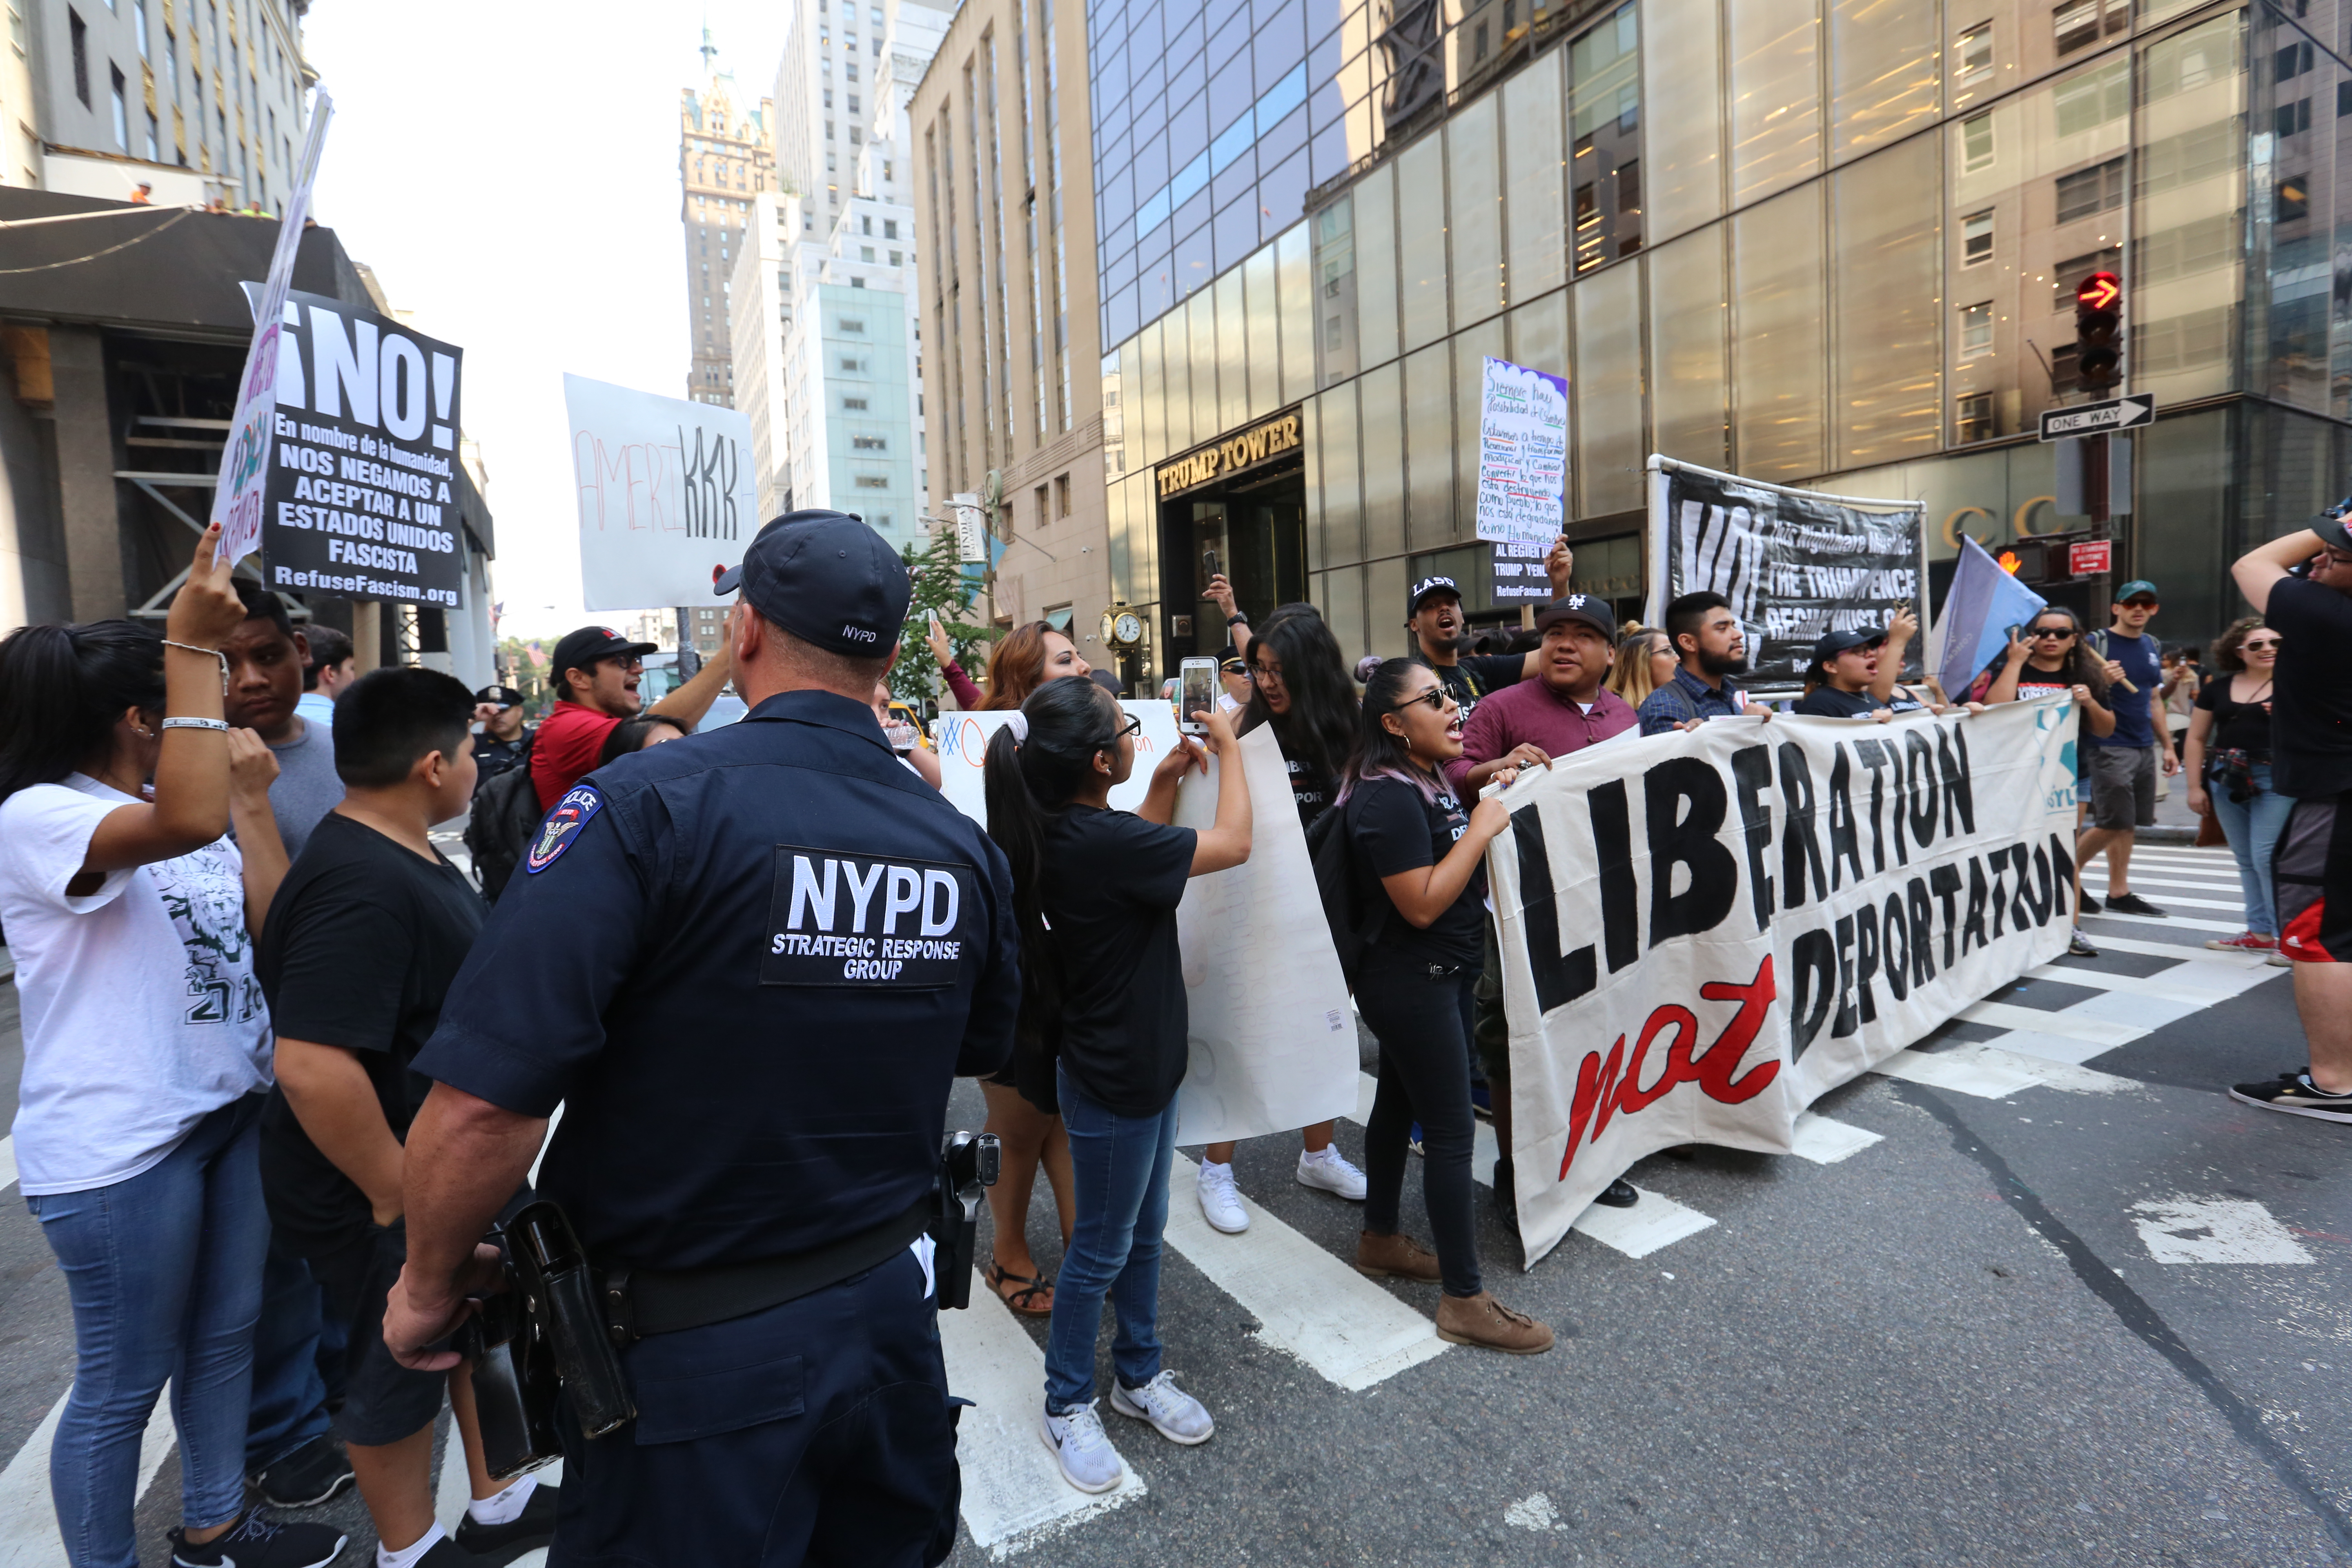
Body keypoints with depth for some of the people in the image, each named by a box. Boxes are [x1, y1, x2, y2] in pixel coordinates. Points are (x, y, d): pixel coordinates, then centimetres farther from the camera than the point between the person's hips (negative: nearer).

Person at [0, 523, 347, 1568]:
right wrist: (194, 645, -35)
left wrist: (252, 801, -3)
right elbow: (186, 819, -39)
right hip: (119, 1143, -8)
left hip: (229, 1108, 8)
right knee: (125, 1382, 8)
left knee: (226, 1331, 21)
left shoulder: (190, 814, 9)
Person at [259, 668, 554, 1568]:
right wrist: (397, 1197, -26)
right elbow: (312, 1065, -36)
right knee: (400, 1372, 13)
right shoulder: (361, 886, -30)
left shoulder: (403, 854, 5)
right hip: (385, 1197, -10)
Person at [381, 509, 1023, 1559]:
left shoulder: (644, 808, -21)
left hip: (697, 1354, -4)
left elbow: (483, 1104, -24)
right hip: (894, 1307, 5)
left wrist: (433, 1285, -6)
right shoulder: (962, 846, -6)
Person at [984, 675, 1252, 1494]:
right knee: (1102, 1248, 11)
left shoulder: (1069, 829, -2)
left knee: (1144, 1231, 22)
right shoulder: (1101, 841, -30)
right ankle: (1066, 1403, 31)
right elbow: (1233, 843, -19)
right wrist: (1228, 748, -6)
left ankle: (1141, 1374, 41)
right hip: (1112, 1080, -9)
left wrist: (1166, 779, 6)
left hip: (1141, 1062, 9)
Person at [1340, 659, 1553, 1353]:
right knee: (1451, 1133, -3)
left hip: (1419, 980, 10)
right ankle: (1464, 1301, 9)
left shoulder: (1425, 782, 8)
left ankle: (1380, 1241, 37)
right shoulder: (1389, 798, -23)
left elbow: (1456, 870, 19)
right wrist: (1482, 828, -20)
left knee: (1398, 1103, 20)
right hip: (1414, 984, -10)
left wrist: (1491, 798, 6)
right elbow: (1422, 904, -26)